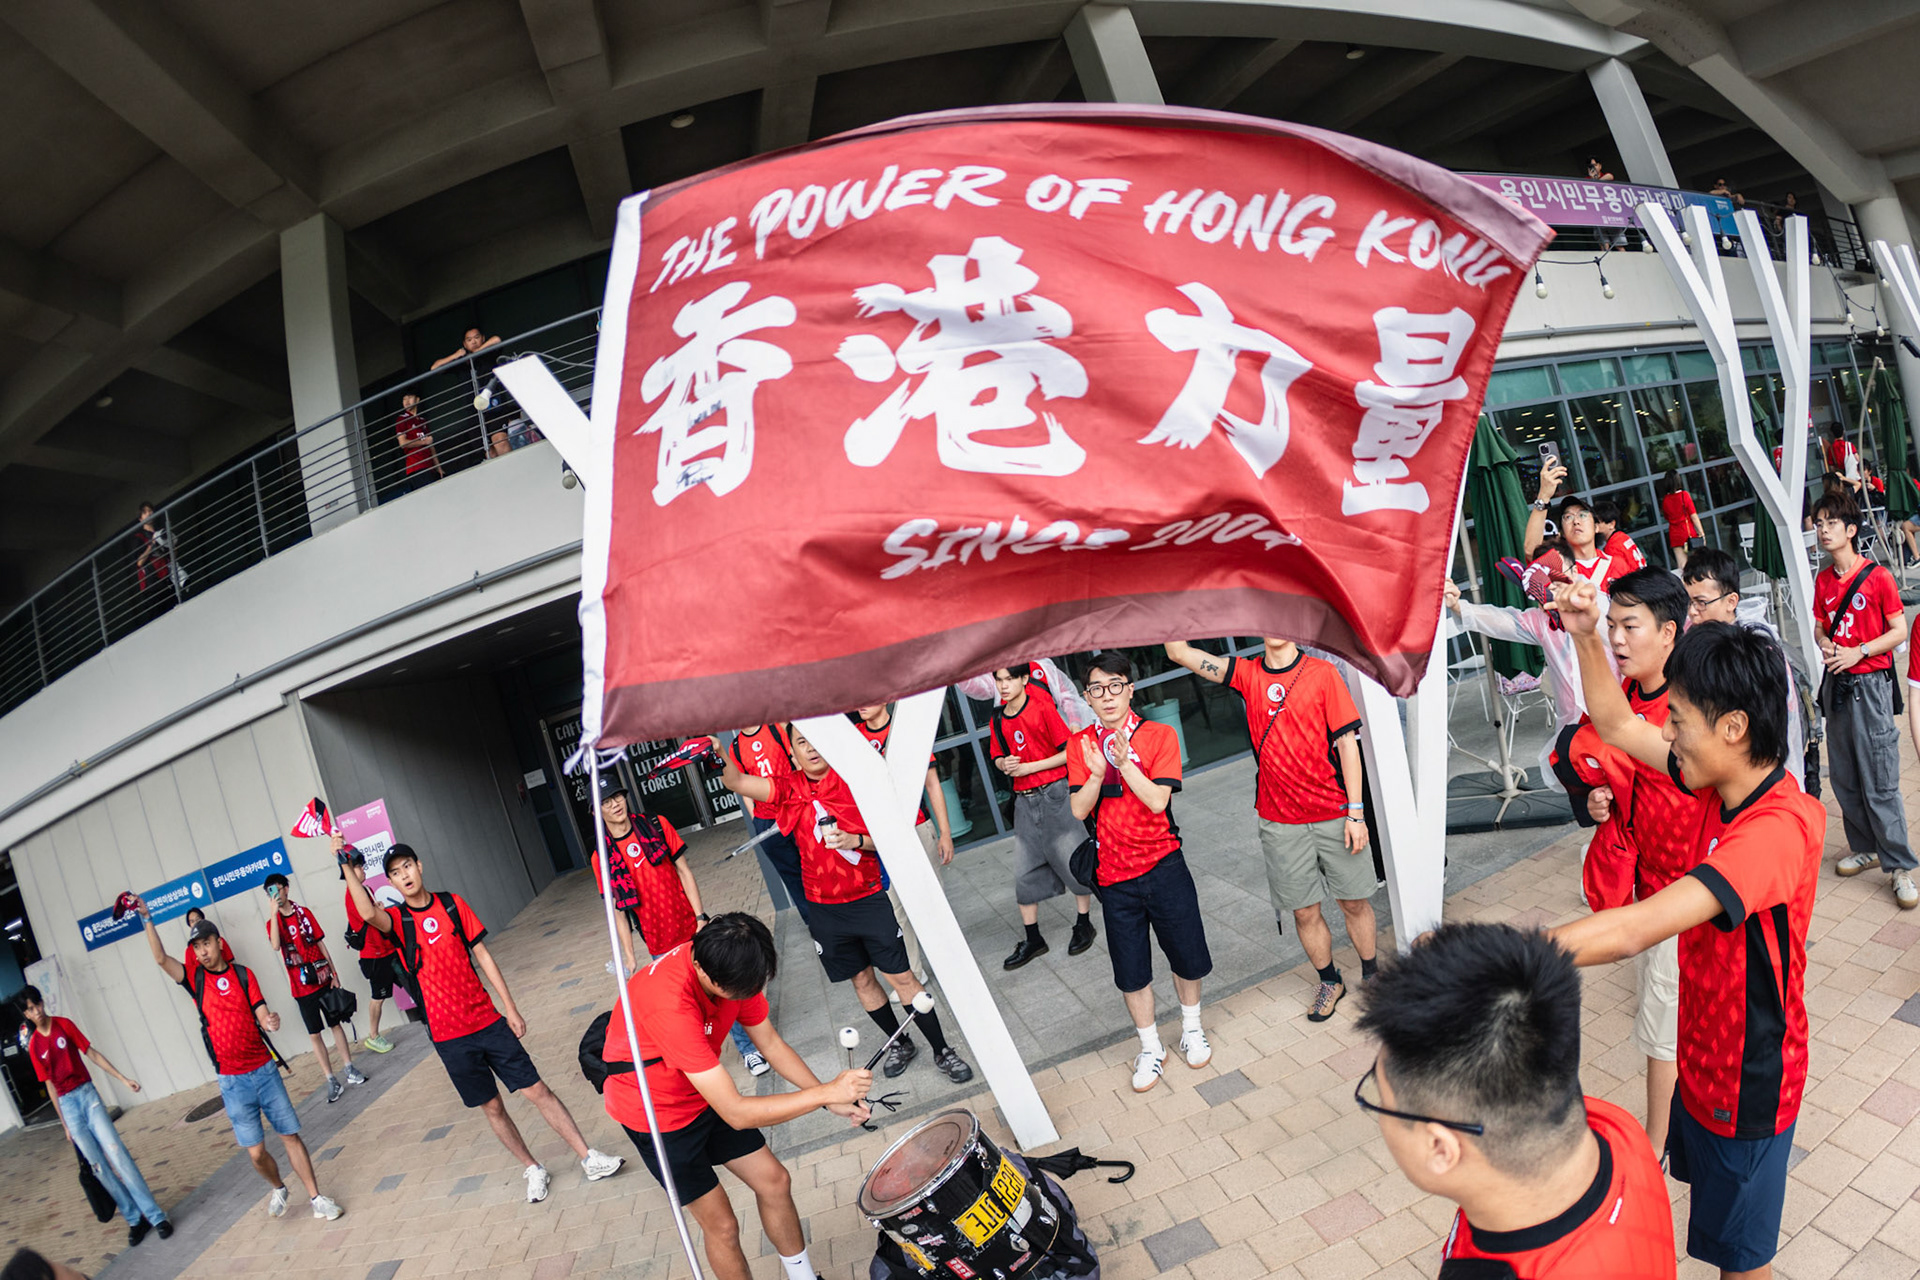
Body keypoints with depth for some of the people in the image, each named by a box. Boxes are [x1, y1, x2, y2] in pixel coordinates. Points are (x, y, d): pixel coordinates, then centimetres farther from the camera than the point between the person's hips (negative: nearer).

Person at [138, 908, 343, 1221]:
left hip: (264, 1069, 0)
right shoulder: (195, 980, 2)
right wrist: (146, 919, -18)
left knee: (290, 1135, 2)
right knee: (255, 1151, 1)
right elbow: (161, 958, -12)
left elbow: (262, 1016, -4)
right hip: (232, 1080, 0)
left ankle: (315, 1197, 13)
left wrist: (271, 1023, -26)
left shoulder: (243, 974, 2)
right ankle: (278, 1189, 30)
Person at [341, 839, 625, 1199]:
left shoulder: (451, 903, 1)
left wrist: (510, 1007, 2)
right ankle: (534, 1170, 27)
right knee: (492, 1107, 9)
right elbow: (368, 913, -30)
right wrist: (350, 872, -41)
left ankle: (589, 1158, 10)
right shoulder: (397, 919, -4)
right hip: (448, 1035, -1)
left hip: (487, 1020, 1)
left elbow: (482, 954, 3)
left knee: (537, 1090, 2)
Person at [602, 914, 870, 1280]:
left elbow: (771, 1043, -5)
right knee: (721, 1223, 1)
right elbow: (736, 1113, -38)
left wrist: (832, 1099, -14)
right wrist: (825, 1092, -35)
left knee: (775, 1181, 9)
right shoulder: (669, 1002, -41)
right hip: (655, 1113, -6)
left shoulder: (730, 966, -19)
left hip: (704, 1094, 6)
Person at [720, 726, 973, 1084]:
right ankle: (901, 1043, 34)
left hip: (868, 897, -2)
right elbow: (737, 782, -18)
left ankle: (942, 1050, 13)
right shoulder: (790, 790, -3)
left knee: (901, 976, -1)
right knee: (861, 979, 14)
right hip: (824, 907, 3)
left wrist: (856, 840, -24)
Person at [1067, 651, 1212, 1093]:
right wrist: (1097, 774, -25)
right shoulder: (1080, 745, -1)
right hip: (1114, 877, 1)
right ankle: (1150, 1048, 30)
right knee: (1131, 972, 9)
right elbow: (1079, 811, -8)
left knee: (1187, 957, 12)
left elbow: (1157, 801, -15)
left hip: (1164, 866, -1)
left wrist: (1124, 762, -26)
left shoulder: (1159, 735, -6)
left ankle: (1191, 1029, 39)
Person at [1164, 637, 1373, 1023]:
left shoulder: (1322, 673, -7)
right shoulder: (1246, 674, -1)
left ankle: (1371, 974, 36)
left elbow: (1347, 742, -7)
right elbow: (1178, 652, -7)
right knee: (1304, 911, 12)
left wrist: (1356, 812, -9)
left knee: (1354, 902, 13)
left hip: (1332, 813, -1)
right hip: (1280, 821, 1)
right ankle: (1329, 981, 34)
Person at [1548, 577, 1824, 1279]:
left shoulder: (1782, 824, -36)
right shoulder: (1723, 784, -9)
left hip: (1748, 1079, -7)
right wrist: (1584, 637, -9)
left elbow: (1631, 932, -45)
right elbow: (1617, 726, 4)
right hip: (1705, 1055, 8)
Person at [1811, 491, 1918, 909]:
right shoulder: (1823, 580, 8)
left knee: (1880, 783, -6)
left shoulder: (1877, 577, -8)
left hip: (1870, 685, -6)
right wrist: (1825, 644, -5)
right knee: (1844, 779, 12)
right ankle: (1866, 849, 26)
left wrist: (1858, 652, -17)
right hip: (1836, 683, 6)